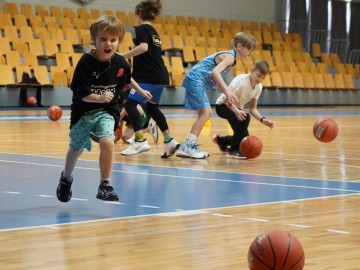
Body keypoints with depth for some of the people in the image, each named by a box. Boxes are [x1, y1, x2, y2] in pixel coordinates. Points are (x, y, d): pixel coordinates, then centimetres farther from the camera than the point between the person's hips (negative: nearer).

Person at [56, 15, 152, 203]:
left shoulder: (120, 63, -9)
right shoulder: (86, 62, -20)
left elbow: (126, 80, 16)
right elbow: (82, 94, -22)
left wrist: (141, 91, 27)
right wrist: (99, 98, -39)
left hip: (107, 112, 1)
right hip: (84, 112, -1)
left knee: (107, 142, -24)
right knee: (76, 149, 15)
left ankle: (105, 185, -14)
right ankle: (66, 179, 44)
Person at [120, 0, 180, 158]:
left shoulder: (142, 28, -4)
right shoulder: (153, 31, 22)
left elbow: (143, 47, -21)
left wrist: (123, 56, -17)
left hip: (148, 76, -9)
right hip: (161, 76, 9)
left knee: (130, 104, -8)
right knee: (152, 107, 21)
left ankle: (140, 141, -20)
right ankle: (169, 141, 17)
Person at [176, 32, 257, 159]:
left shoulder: (230, 57, 16)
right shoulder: (229, 56, -15)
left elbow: (217, 77, 23)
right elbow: (215, 72, -32)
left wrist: (227, 95, 21)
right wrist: (227, 91, -41)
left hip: (197, 82, 10)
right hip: (196, 80, -10)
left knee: (206, 113, 12)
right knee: (205, 112, -14)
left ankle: (189, 146, 12)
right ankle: (187, 146, -16)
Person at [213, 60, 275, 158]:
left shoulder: (259, 87, -6)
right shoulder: (241, 80, -28)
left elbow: (253, 109, -1)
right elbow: (227, 99, -38)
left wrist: (263, 119, -18)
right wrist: (236, 111, -54)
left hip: (237, 109, 8)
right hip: (223, 105, -8)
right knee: (245, 117, -35)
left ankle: (221, 141, 37)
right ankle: (234, 150, -24)